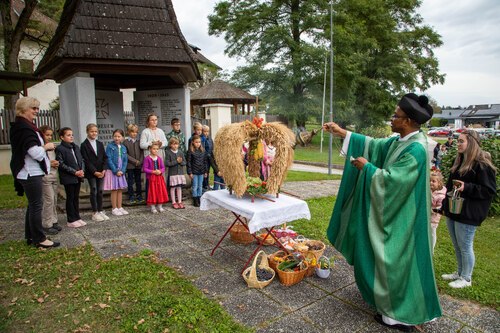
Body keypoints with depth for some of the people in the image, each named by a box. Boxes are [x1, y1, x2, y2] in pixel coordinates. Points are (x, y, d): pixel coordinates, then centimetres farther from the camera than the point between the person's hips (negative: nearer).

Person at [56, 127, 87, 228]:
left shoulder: (76, 147, 13)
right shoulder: (60, 149, -8)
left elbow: (81, 160, 14)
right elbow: (61, 164, -13)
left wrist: (82, 170, -4)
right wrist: (75, 172, -16)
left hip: (78, 177, 6)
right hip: (68, 178, -6)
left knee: (76, 198, 12)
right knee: (70, 199, 2)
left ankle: (77, 218, 21)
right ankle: (71, 220, 10)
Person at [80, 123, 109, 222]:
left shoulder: (100, 144, 11)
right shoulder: (84, 145, -4)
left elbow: (105, 158, 7)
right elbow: (86, 160, -9)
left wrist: (103, 170, -5)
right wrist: (94, 172, -15)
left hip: (101, 172, 4)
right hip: (91, 173, -4)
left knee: (100, 191, 7)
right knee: (94, 192, -1)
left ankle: (100, 211, 16)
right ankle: (95, 213, 7)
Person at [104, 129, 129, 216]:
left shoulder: (123, 148, 7)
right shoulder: (110, 146, -7)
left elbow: (125, 160, 6)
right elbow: (109, 160, -12)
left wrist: (122, 170, -7)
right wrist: (116, 171, -15)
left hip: (121, 172, 5)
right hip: (112, 171, -5)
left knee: (120, 190, 10)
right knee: (114, 190, 1)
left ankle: (119, 207, 19)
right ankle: (114, 209, 10)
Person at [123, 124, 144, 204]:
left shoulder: (139, 142, 8)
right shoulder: (126, 142, -2)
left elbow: (142, 153, 5)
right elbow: (125, 154, -8)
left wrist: (140, 161, -10)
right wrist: (134, 161, -13)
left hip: (139, 165, 3)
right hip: (130, 165, -3)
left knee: (138, 181, 10)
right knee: (130, 182, 4)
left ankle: (139, 196, 19)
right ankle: (131, 197, 12)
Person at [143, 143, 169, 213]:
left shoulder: (159, 158, 5)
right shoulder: (147, 158, -8)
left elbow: (163, 168, 8)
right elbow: (145, 169, -11)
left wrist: (160, 171, -13)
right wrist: (153, 171, -19)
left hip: (159, 177, 4)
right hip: (151, 178, -4)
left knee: (160, 191, 7)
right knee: (153, 192, 2)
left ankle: (160, 206, 21)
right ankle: (153, 207, 13)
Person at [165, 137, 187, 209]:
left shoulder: (180, 152, 5)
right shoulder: (168, 153, -6)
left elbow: (184, 162, 5)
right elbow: (167, 163, -13)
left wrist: (180, 162, -16)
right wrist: (176, 161, -17)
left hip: (180, 172, 3)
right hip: (172, 173, -3)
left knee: (179, 187, 10)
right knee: (173, 188, 5)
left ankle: (179, 202, 18)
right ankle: (174, 202, 15)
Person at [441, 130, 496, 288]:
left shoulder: (482, 164, -15)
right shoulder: (460, 161, 12)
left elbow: (489, 191, -16)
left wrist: (466, 187, -27)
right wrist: (445, 204, 17)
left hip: (467, 214, -8)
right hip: (453, 210, 8)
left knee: (465, 247, 4)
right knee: (457, 246, 19)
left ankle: (466, 278, 21)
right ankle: (459, 272, 35)